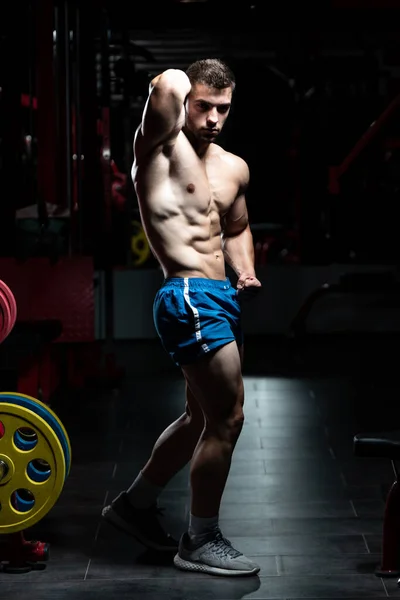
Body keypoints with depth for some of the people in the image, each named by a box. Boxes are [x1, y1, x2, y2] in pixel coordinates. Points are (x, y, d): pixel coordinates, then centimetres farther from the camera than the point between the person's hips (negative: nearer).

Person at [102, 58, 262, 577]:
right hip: (189, 298, -9)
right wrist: (179, 89, -3)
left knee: (203, 417, 19)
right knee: (227, 418, -9)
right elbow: (168, 85, -27)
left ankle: (134, 504, 36)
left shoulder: (234, 168, 14)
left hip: (222, 299, 9)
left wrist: (247, 270, 9)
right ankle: (202, 543, 5)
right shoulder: (161, 147, -8)